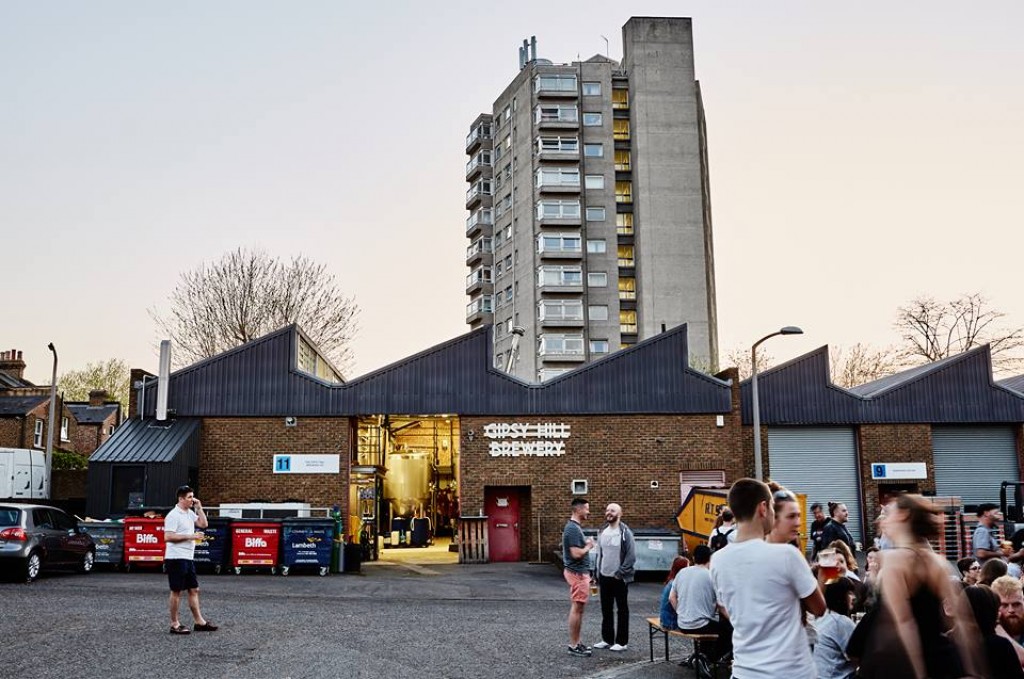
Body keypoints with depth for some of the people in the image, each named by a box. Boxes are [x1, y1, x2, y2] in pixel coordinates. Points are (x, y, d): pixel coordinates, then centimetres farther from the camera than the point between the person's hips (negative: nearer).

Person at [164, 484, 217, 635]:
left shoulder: (190, 513, 14)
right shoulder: (173, 515, -13)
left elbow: (203, 524, 14)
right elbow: (167, 537, -19)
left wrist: (199, 508, 6)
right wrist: (189, 536, -19)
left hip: (188, 558, 9)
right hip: (176, 558, -9)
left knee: (194, 590, 10)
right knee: (176, 591, -1)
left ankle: (199, 622, 15)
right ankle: (175, 625, 6)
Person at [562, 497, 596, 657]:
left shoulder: (575, 526, 13)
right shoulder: (573, 528, -20)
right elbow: (576, 554, -25)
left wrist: (587, 543, 8)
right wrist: (589, 546, -10)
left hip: (579, 572, 10)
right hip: (577, 573, -10)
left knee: (577, 608, 14)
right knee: (577, 609, -5)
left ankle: (576, 642, 21)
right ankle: (573, 646, 0)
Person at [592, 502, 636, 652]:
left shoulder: (625, 533, -11)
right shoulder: (602, 532, 8)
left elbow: (631, 556, -13)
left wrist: (620, 573, -15)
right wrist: (598, 574, 10)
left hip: (619, 578, -6)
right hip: (604, 577, 6)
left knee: (622, 610, 3)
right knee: (606, 610, 12)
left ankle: (622, 642, 9)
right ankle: (607, 639, 22)